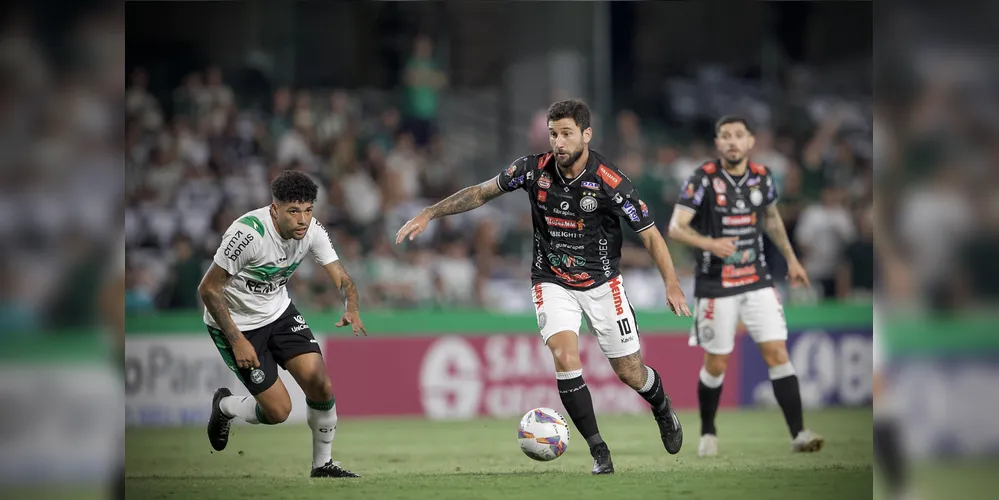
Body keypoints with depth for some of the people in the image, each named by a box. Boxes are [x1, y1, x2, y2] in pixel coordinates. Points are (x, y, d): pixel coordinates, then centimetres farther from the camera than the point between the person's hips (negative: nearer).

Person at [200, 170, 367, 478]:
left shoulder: (312, 231, -14)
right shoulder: (248, 233, -32)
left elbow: (341, 278, -9)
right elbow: (208, 289, -24)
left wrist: (351, 310, -32)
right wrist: (237, 341, -25)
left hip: (278, 312, 6)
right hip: (236, 322, -6)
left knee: (320, 384, -8)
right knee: (278, 410, -7)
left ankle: (323, 465, 13)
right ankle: (224, 407, 26)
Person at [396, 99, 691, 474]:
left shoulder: (610, 182, -20)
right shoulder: (534, 169, -12)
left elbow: (650, 234, -15)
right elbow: (481, 193, 2)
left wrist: (672, 284, -27)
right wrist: (428, 214, -3)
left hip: (601, 284, -1)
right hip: (552, 283, 1)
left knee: (630, 374, 4)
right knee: (566, 359, -22)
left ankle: (663, 409, 40)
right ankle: (598, 450, -9)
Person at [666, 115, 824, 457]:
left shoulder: (762, 177, 3)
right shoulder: (704, 178, -11)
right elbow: (676, 228, -17)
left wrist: (791, 259, 25)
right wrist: (710, 244, -34)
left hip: (758, 282, 3)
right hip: (716, 287, -3)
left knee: (778, 353, -7)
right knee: (716, 364, 4)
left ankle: (798, 434, -9)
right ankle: (708, 434, 26)